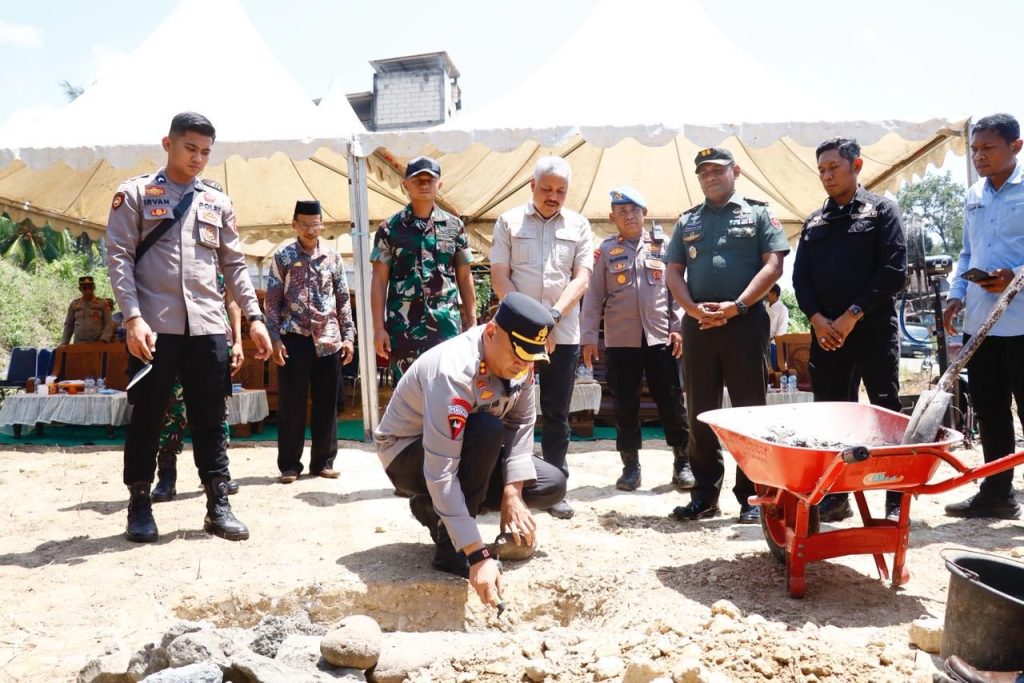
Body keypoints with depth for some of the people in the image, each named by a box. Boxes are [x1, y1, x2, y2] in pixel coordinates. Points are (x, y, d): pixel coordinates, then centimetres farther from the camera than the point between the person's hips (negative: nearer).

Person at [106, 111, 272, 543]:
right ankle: (139, 505, 18)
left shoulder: (218, 202, 15)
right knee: (147, 417, 4)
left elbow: (234, 265, 15)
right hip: (153, 325, -3)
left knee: (210, 419, 5)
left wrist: (254, 317, 6)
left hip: (207, 325, 3)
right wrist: (133, 316, -15)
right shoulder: (135, 193, 5)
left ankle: (218, 505, 12)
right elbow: (118, 257, -3)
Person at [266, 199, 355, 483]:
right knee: (291, 404, 2)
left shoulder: (333, 256, 7)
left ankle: (323, 461, 18)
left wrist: (348, 336, 4)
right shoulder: (282, 256, 1)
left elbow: (343, 298, 10)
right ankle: (289, 464, 12)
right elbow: (272, 300, 0)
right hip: (294, 338, -2)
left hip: (329, 339, 3)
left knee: (327, 403, 7)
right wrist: (275, 338, -8)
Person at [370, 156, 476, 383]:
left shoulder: (454, 226, 8)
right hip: (404, 328, -1)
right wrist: (378, 328, -5)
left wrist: (472, 322, 6)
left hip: (447, 326, 1)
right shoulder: (390, 229, 2)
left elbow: (464, 277, 11)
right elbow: (379, 281, 1)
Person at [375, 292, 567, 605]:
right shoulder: (454, 371, -36)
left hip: (465, 450, 7)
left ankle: (435, 509, 7)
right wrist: (478, 556, -40)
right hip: (407, 455, -7)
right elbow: (440, 473, -39)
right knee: (488, 429, -35)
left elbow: (522, 424, -8)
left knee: (552, 485, -4)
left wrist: (512, 493, -22)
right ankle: (450, 546, -19)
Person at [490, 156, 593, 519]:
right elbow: (499, 276, -1)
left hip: (563, 333, 1)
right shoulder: (509, 222, 5)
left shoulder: (579, 226, 8)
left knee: (557, 414, 7)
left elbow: (581, 279, 0)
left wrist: (553, 315, -15)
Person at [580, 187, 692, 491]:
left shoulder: (664, 246, 7)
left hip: (660, 338, 0)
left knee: (671, 401, 3)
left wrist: (679, 327, -2)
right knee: (625, 406, 6)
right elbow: (594, 296, 4)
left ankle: (682, 462, 17)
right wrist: (588, 337, -1)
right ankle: (631, 466, 17)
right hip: (620, 340, 0)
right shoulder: (606, 250, 6)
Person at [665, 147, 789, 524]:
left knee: (750, 410, 1)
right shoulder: (687, 221, 17)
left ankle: (751, 496, 10)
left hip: (746, 321, -3)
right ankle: (705, 494, 16)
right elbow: (674, 272, 11)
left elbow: (773, 265, -3)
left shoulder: (758, 213, 7)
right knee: (700, 413, 6)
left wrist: (736, 306, -13)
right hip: (698, 324, 4)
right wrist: (694, 309, -6)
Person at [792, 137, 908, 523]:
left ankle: (897, 501, 6)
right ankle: (835, 496, 15)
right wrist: (816, 318, -6)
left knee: (887, 413, -2)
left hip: (873, 328, -4)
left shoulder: (882, 210, 3)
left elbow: (894, 270, -6)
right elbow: (800, 276, 11)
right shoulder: (814, 222, 16)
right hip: (825, 331, 4)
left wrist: (853, 314, -13)